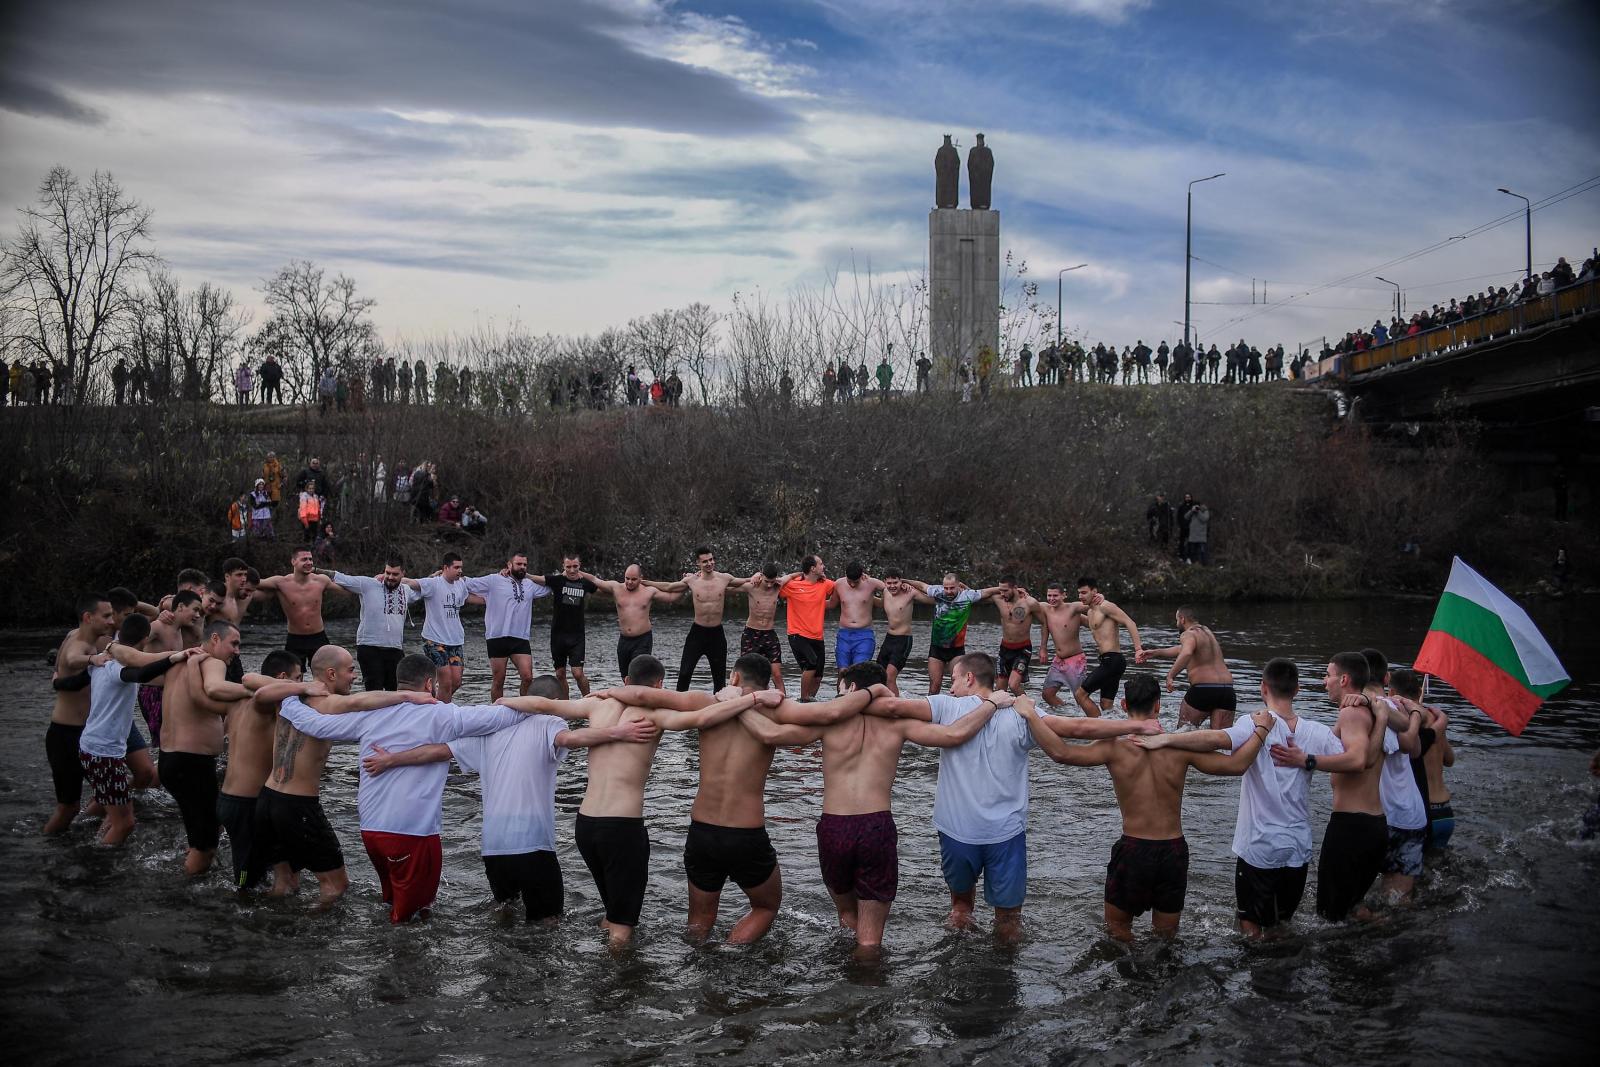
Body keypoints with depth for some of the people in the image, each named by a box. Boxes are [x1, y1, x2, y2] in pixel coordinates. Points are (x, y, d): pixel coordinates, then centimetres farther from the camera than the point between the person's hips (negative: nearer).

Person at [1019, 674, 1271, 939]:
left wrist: (1029, 713, -15)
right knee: (1166, 935, 21)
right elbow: (1236, 765, -7)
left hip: (1133, 849, -2)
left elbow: (1061, 752, -25)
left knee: (1117, 928, 20)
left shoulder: (1115, 747, -14)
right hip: (1174, 850, 2)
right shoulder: (1181, 746, -9)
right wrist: (1261, 728, 7)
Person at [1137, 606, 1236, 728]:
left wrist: (1170, 675, -28)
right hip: (1227, 690, 7)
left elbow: (1186, 653, -29)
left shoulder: (1188, 634, -6)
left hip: (1203, 690, -7)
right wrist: (1155, 653, 32)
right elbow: (1182, 649, 32)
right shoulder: (1207, 631, 23)